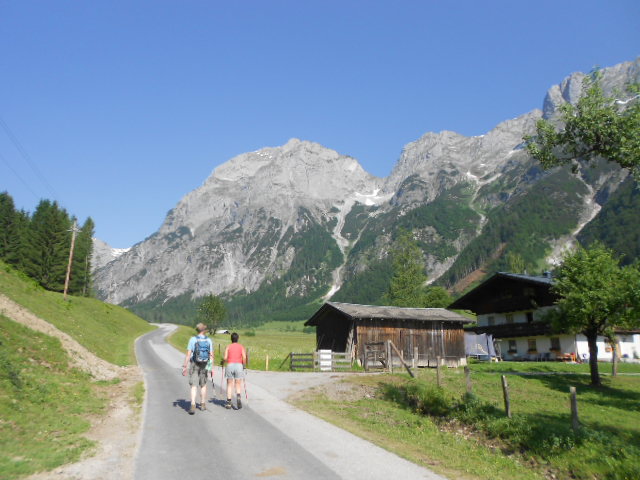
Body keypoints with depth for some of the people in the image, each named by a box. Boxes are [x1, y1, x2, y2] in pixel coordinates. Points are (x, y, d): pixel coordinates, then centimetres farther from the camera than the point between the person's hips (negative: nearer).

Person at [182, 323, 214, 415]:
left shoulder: (193, 339, -7)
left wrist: (185, 367, -5)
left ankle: (193, 406, -14)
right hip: (204, 365, 2)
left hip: (194, 365, -2)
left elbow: (188, 354, -10)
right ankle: (203, 405, 26)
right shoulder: (209, 340, 0)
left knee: (193, 386, -2)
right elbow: (211, 355, 0)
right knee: (203, 385, 18)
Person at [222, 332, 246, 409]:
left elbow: (225, 358, -2)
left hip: (230, 365, 0)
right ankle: (238, 396, -23)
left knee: (229, 385, 11)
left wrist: (223, 361, 20)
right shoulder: (241, 346, 8)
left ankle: (228, 402, 10)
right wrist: (244, 365, 10)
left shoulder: (228, 347, 8)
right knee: (238, 385, 4)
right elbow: (244, 357, -4)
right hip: (239, 365, 0)